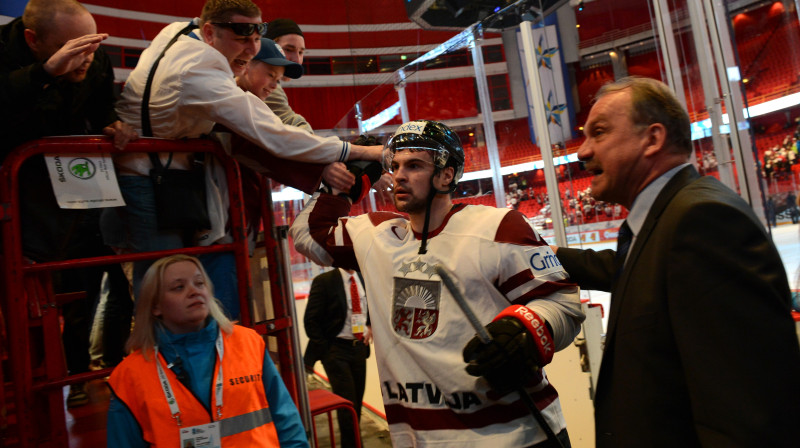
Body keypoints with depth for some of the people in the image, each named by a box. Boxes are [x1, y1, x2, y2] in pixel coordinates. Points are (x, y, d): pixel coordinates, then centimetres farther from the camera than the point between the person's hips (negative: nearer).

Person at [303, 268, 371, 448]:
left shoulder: (363, 278, 5)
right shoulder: (324, 281, -11)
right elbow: (311, 320, -9)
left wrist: (370, 325, 4)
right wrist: (324, 351, -12)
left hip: (359, 347, 5)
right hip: (336, 350, -5)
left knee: (358, 402, 13)